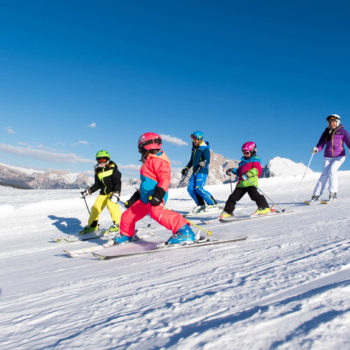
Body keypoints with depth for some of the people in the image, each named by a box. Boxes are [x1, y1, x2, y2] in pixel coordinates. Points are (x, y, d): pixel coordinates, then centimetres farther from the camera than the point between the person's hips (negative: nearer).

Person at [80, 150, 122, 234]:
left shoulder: (112, 169, -9)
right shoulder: (98, 171, 8)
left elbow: (118, 183, -14)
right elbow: (97, 185, 17)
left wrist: (115, 194, -25)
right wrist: (88, 191, 9)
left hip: (112, 191, -6)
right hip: (103, 193, 6)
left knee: (111, 204, -29)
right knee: (96, 207, 2)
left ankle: (117, 224, -18)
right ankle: (92, 226, 20)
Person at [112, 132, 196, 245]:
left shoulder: (157, 160, -10)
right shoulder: (147, 163, 23)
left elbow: (165, 178, -22)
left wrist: (159, 193, -33)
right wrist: (136, 196, 32)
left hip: (155, 198, -10)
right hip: (145, 198, 10)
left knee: (156, 212, -37)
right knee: (128, 215, 17)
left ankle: (184, 232, -41)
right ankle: (125, 235, 43)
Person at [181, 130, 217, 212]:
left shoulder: (205, 149, -8)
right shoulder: (194, 148, 16)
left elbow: (207, 160, -19)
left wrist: (204, 163, -39)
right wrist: (186, 168, 28)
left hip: (202, 171, -8)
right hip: (195, 172, 8)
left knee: (198, 188, -19)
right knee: (190, 188, -2)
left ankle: (213, 203, -10)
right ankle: (201, 204, 6)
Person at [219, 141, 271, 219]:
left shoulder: (255, 160, 3)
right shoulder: (243, 161, 26)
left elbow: (257, 170, -14)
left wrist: (248, 174, -30)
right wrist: (233, 170, 18)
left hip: (250, 182, -7)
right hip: (241, 183, 7)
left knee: (254, 195, -23)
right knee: (233, 197, 6)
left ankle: (264, 208, -12)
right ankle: (227, 212, 14)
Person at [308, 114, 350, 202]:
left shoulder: (342, 131, 2)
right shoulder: (326, 132, 10)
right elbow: (321, 144, 4)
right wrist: (316, 149, -18)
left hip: (339, 156, -2)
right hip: (328, 157, 2)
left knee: (332, 170, -24)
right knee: (325, 173, -11)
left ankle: (333, 192, -14)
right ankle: (316, 195, -11)